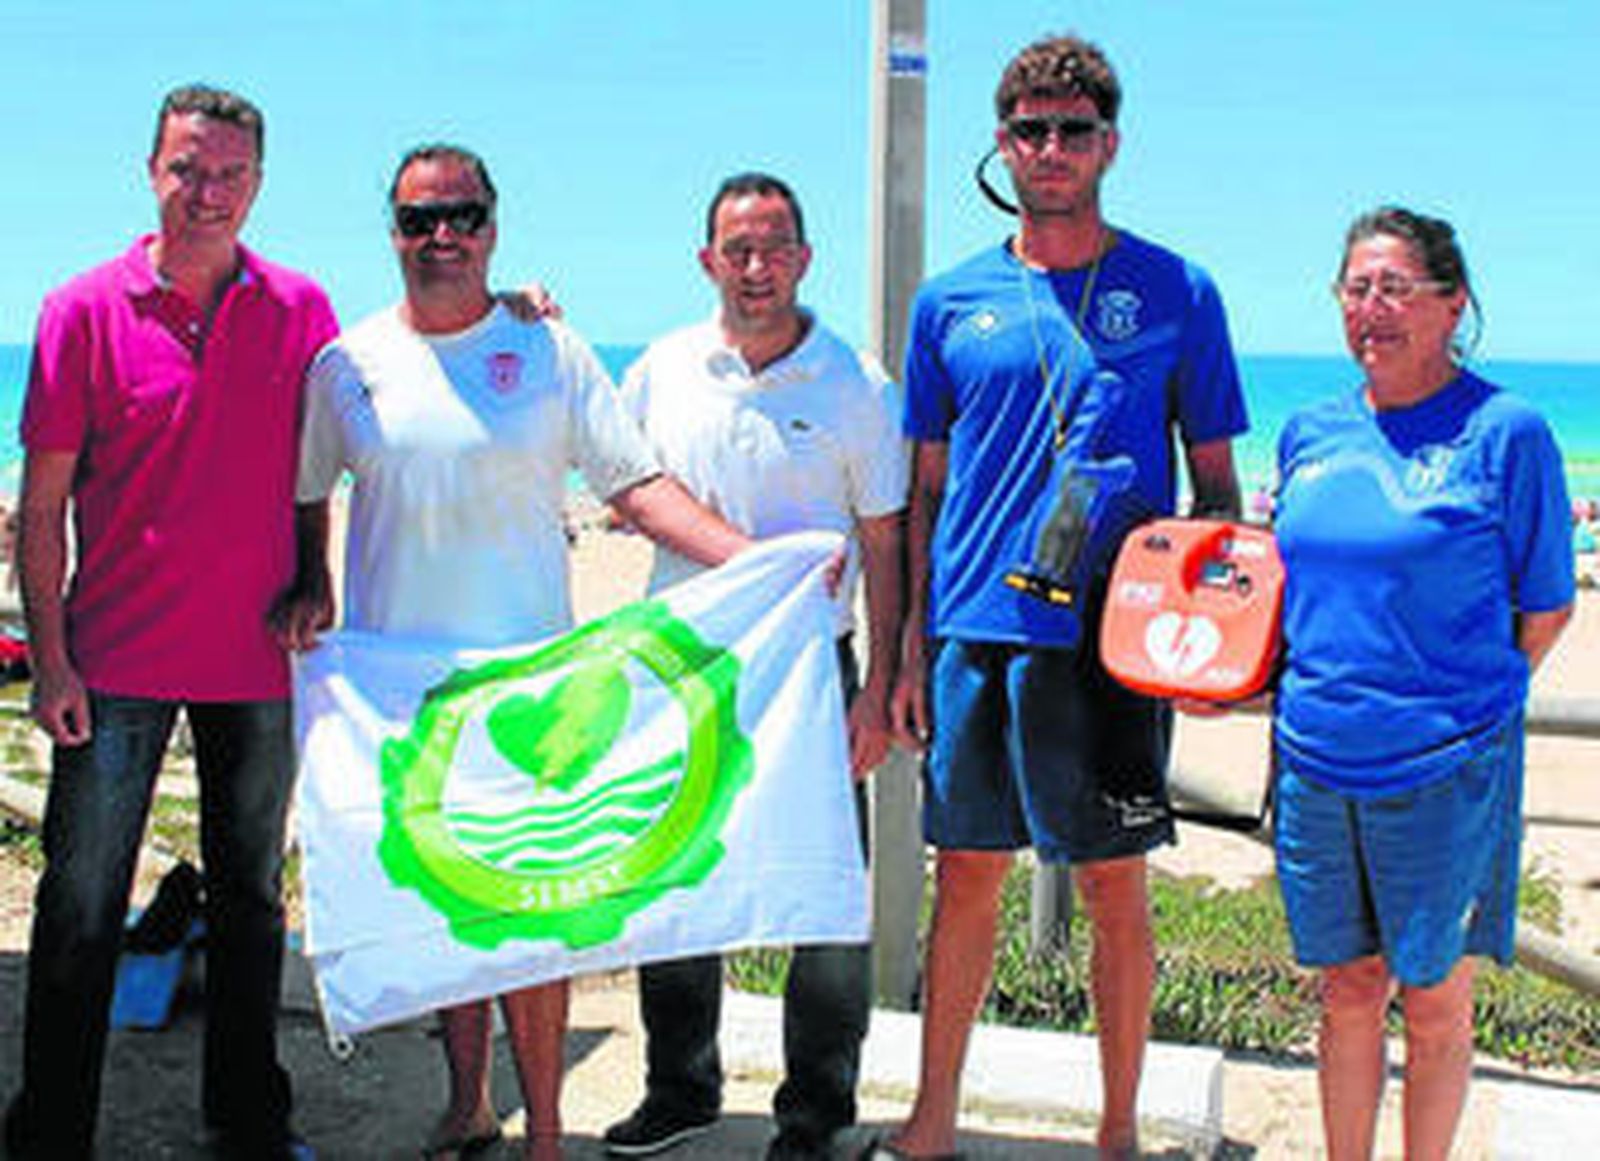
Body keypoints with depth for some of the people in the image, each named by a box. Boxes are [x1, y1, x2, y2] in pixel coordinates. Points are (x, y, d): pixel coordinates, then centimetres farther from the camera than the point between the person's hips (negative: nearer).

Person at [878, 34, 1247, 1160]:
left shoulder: (1177, 294, 2)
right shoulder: (951, 303, 8)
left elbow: (1216, 483, 6)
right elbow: (927, 491, 12)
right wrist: (912, 647, 8)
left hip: (1111, 637, -2)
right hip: (974, 632, 2)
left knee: (1115, 889, 5)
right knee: (965, 877, 10)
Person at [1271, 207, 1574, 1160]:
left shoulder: (1505, 430, -7)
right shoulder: (1311, 433, 8)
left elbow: (1545, 608, -2)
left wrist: (1466, 709, -3)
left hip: (1445, 768, -4)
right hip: (1317, 759, 4)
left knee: (1435, 1001, 9)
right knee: (1348, 989, 14)